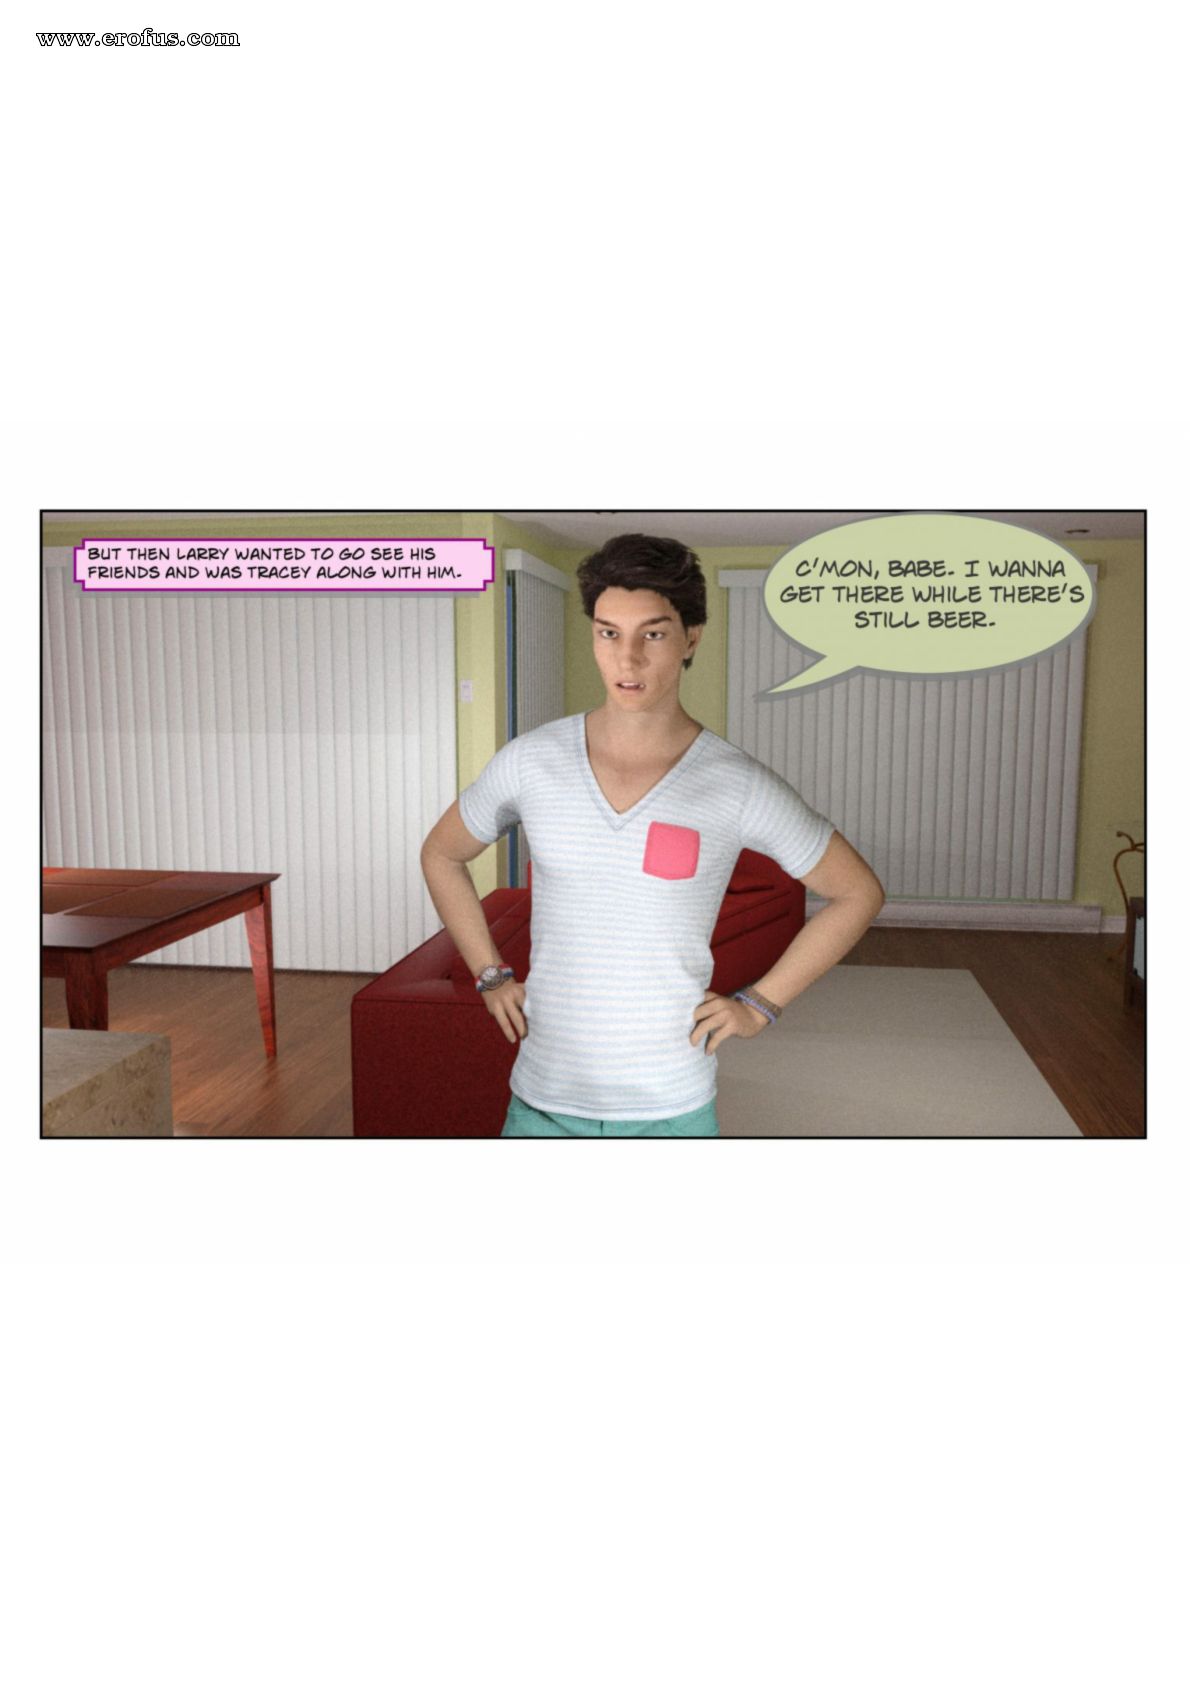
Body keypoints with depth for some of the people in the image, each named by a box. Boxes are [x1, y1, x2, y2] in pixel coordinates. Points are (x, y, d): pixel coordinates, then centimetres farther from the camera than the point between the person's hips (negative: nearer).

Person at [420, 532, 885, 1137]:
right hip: (543, 1098, 2)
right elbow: (441, 855, 12)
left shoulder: (740, 784, -11)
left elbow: (859, 892, 1)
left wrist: (760, 1004, -2)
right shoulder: (530, 760, -6)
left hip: (672, 1105, -1)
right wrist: (490, 976, 4)